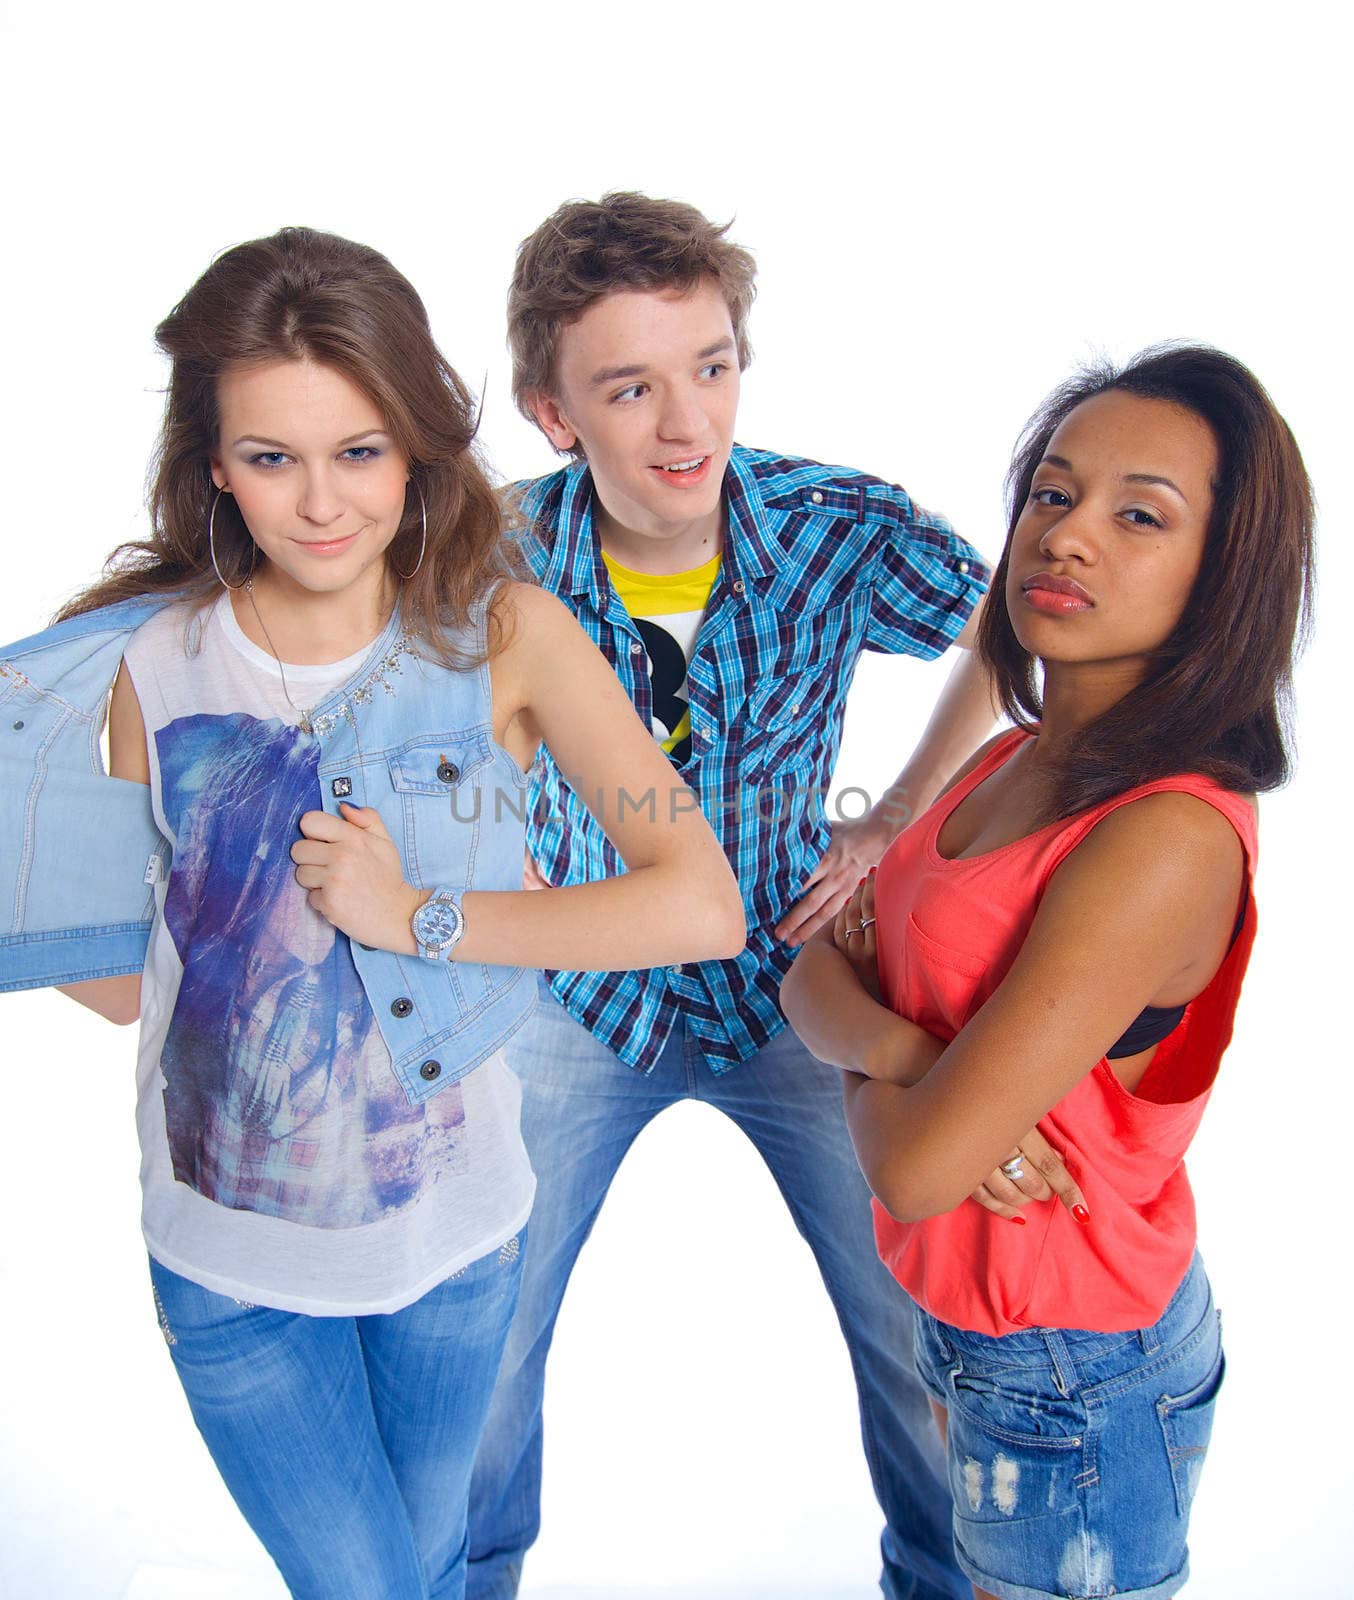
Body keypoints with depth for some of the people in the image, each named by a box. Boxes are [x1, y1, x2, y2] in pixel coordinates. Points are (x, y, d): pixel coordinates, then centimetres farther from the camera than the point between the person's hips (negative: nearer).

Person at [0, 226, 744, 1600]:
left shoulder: (504, 634, -14)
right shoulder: (151, 662, -10)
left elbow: (703, 909, -22)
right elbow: (128, 978, -1)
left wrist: (419, 915, -23)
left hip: (454, 1227, 1)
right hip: (229, 1252, 0)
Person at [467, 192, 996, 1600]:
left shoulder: (844, 530, -21)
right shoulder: (505, 554, -20)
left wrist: (897, 818, -6)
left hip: (793, 980, 0)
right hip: (580, 998, 1)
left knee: (919, 1327, 8)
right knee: (479, 1331, 11)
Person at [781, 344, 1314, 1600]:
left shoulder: (1170, 838, -30)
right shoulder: (1017, 758, -2)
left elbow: (916, 1168, -31)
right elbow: (812, 975, -2)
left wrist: (865, 1056, -10)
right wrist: (893, 1040, -23)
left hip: (1073, 1381, -7)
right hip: (966, 1313, 8)